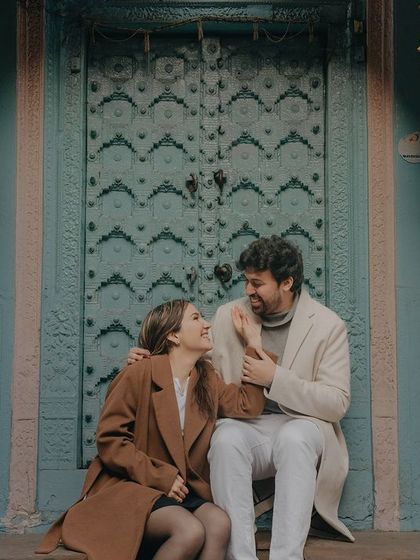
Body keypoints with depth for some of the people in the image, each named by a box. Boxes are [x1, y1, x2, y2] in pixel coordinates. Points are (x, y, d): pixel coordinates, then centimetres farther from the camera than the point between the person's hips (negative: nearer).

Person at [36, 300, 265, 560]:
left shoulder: (206, 379, 13)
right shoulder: (140, 375, -7)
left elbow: (248, 405, 2)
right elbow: (109, 440, -9)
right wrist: (161, 477, -16)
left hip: (181, 489, 6)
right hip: (127, 487, -6)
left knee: (219, 523, -27)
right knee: (191, 531, -32)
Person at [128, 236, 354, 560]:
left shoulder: (327, 325, -1)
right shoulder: (229, 316, 9)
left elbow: (337, 403, -7)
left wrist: (275, 378, -16)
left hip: (299, 426, -2)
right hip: (244, 426, 2)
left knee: (293, 436, -38)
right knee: (227, 438, -34)